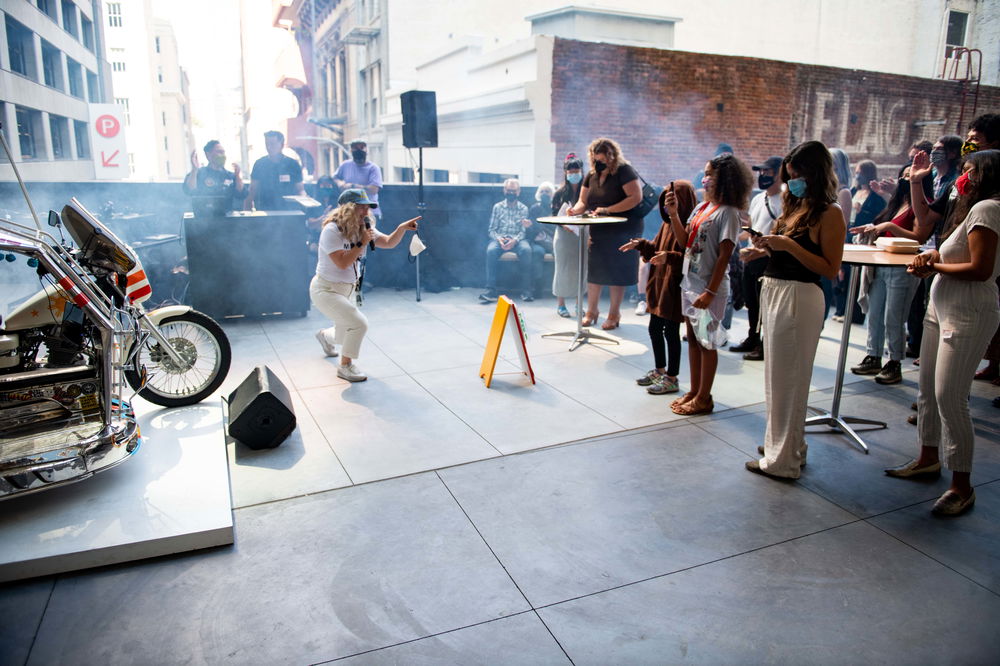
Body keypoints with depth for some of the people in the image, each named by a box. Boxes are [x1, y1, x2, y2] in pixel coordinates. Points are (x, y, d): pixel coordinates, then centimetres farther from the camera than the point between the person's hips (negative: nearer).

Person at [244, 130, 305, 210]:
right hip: (264, 212, 0)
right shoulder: (259, 164, 7)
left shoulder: (293, 164, 5)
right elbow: (252, 191, 9)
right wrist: (246, 212, -3)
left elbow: (300, 189, 10)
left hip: (288, 212, 0)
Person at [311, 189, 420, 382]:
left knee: (345, 338, 19)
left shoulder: (364, 228, 0)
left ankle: (325, 336, 56)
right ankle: (345, 366, -3)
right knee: (359, 324, -24)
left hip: (348, 290, 8)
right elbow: (342, 263, -27)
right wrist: (362, 243, -27)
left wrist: (402, 228, -25)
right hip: (326, 290, -8)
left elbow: (389, 242, -9)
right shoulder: (331, 230, -21)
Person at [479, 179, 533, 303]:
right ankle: (490, 290, -35)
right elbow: (491, 229, 7)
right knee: (491, 250, -34)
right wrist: (498, 238, -15)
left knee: (526, 249, -34)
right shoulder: (497, 207, 12)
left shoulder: (523, 208, 11)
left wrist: (515, 240, -19)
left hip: (517, 239, 0)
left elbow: (523, 231, 2)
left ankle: (526, 290, -30)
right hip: (499, 238, 0)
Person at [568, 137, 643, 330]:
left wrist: (608, 210, -24)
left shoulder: (624, 171, -11)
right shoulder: (591, 175, 7)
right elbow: (583, 201, 10)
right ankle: (591, 311, 19)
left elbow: (636, 197, -20)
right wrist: (575, 210, -15)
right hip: (597, 231, 6)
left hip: (622, 231, -5)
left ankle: (614, 314, 12)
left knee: (616, 272, 1)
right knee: (594, 269, 7)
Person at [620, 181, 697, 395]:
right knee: (655, 328, 16)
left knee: (671, 331, 2)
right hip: (659, 283, 9)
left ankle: (672, 378, 15)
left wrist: (670, 257, -33)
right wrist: (640, 244, 2)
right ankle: (659, 370, 33)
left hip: (675, 287, -8)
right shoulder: (668, 223, 9)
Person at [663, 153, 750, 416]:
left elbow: (724, 256, -17)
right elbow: (685, 241, 9)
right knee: (692, 338, 14)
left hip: (709, 287, -8)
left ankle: (703, 398, 13)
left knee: (706, 342, 2)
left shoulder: (727, 213, -13)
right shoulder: (701, 208, 10)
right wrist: (673, 213, -1)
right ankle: (694, 391, 27)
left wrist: (710, 291, -20)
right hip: (690, 282, 8)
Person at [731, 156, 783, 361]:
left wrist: (760, 252, -28)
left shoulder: (783, 202, -14)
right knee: (751, 302, 18)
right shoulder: (757, 199, 14)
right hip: (750, 259, 9)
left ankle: (765, 346, 11)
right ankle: (752, 340, 33)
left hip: (768, 260, -9)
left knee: (764, 305, -1)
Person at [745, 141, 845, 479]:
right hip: (773, 292, 8)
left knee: (788, 379, -1)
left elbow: (830, 269, -15)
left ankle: (784, 460, 11)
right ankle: (781, 442, 32)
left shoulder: (829, 213, -9)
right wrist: (769, 245, 1)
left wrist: (789, 245, -20)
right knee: (777, 377, 17)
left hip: (799, 297, -8)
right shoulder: (794, 206, 14)